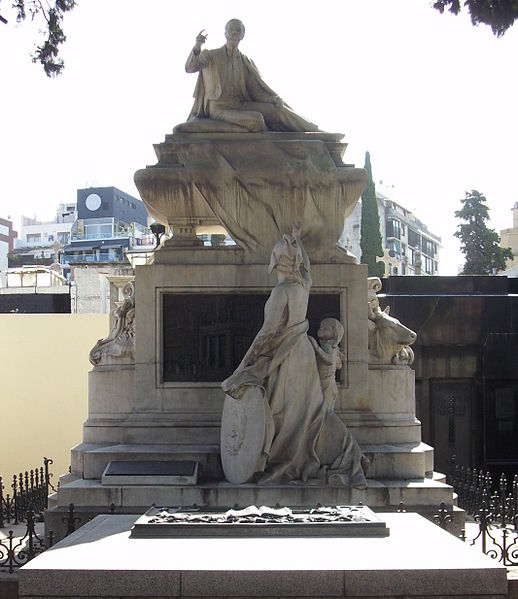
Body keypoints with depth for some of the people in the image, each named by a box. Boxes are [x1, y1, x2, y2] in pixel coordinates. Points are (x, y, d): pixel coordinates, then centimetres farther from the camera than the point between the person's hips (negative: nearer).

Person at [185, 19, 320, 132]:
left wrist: (275, 98, -14)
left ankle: (312, 133, -17)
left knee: (275, 109, -16)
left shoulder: (246, 62, 14)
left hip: (240, 105, 4)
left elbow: (257, 89, 7)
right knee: (255, 119, -31)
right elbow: (190, 68, -10)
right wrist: (196, 47, -30)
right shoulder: (210, 55, 5)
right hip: (218, 108, -4)